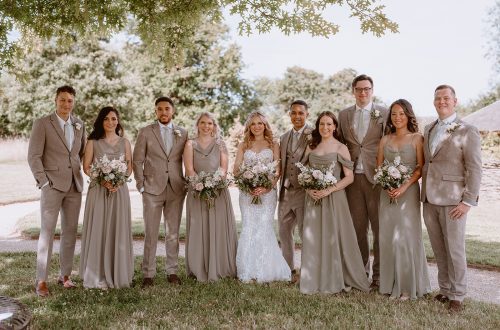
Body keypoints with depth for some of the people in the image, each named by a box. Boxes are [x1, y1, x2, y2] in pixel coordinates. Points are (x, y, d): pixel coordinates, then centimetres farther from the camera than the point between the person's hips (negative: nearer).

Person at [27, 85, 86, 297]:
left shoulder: (79, 125, 11)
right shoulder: (42, 124, -3)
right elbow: (33, 156, -6)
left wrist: (83, 172, 6)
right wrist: (44, 182, -12)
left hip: (75, 185, 5)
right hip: (52, 185, -5)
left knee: (70, 231, 8)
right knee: (47, 231, -4)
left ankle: (65, 275, 19)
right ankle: (41, 280, 3)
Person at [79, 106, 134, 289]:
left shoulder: (124, 142, 8)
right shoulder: (93, 142, 4)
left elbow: (129, 166, 7)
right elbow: (86, 167, 1)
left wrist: (119, 181, -11)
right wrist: (103, 180, -14)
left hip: (119, 190, 2)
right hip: (98, 190, -1)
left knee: (118, 231, 3)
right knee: (98, 231, 0)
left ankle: (118, 274, 14)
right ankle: (97, 275, 9)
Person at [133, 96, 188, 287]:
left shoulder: (183, 133, 9)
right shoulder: (145, 132, 3)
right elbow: (137, 161, 3)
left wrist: (187, 184, 3)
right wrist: (141, 185, -3)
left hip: (176, 189, 2)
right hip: (152, 189, -2)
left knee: (173, 233, 8)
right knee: (151, 234, 1)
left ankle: (172, 271, 18)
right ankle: (148, 274, 9)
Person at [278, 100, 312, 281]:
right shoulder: (284, 137, 15)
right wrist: (281, 188, 11)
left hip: (304, 192, -7)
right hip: (285, 192, 7)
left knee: (305, 233, 1)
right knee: (284, 232, 15)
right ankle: (289, 270, 30)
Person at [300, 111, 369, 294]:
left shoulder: (341, 148, -1)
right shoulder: (311, 147, 11)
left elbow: (349, 177, -6)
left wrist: (329, 190, -16)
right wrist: (309, 189, -5)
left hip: (334, 197, -4)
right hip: (313, 197, 4)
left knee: (334, 237, -1)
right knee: (313, 238, 5)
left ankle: (337, 280, 13)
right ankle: (315, 279, 17)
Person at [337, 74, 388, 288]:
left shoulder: (384, 114, 1)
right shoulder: (344, 115, 11)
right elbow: (339, 143, 16)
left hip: (376, 176, -3)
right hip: (353, 177, 3)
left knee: (380, 228, 2)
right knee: (357, 228, 10)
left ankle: (379, 275, 12)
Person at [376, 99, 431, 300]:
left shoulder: (417, 138, -1)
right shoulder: (385, 140, 10)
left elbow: (421, 167, -5)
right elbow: (379, 167, 10)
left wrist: (404, 186, -17)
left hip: (408, 191, -4)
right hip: (387, 193, 4)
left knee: (406, 236, -2)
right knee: (387, 236, 5)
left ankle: (408, 286, 11)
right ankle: (390, 283, 17)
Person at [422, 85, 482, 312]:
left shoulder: (467, 132, -5)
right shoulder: (429, 129, 13)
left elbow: (474, 169, -8)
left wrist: (468, 201, -13)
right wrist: (423, 191, 7)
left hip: (452, 200, -5)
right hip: (429, 199, 5)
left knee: (454, 250, 3)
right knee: (439, 250, 13)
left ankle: (457, 295, 18)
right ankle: (444, 289, 27)